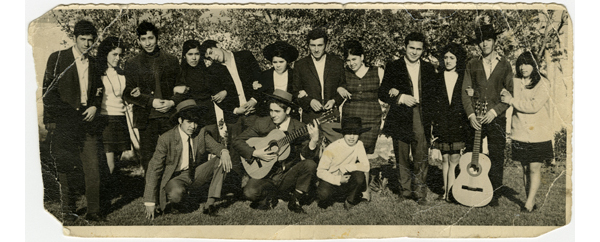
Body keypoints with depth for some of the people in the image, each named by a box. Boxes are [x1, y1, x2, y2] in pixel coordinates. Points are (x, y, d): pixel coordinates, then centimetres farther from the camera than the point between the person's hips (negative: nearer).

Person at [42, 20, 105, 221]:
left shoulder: (94, 63, 15)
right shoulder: (58, 58, 4)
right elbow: (48, 90, 2)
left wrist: (94, 106, 3)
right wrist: (50, 120, -4)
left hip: (87, 119, 3)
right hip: (64, 122, -2)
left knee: (93, 166, -4)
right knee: (66, 168, 2)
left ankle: (93, 211, 3)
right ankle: (67, 210, 14)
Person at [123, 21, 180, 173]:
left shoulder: (171, 61, 10)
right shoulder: (132, 64, 7)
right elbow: (127, 94, 3)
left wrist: (172, 102, -7)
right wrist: (151, 102, -10)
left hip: (169, 116, 0)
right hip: (146, 118, 0)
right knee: (148, 159, 2)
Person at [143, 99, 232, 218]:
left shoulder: (201, 133, -3)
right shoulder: (166, 139, -15)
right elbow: (154, 169, -14)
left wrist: (224, 152, -38)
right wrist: (150, 202, -20)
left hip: (195, 175, 5)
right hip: (175, 178, -5)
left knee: (222, 160, -15)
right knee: (177, 193, -39)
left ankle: (210, 204, -14)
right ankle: (176, 202, 0)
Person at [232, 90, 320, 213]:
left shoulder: (298, 128, -2)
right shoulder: (262, 123, -1)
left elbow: (308, 155, -12)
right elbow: (237, 141, 0)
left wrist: (314, 140, -31)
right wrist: (255, 153, -16)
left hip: (288, 176, 1)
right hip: (266, 175, -1)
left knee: (310, 164, -27)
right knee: (250, 193, -30)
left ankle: (295, 201, -5)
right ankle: (270, 196, 7)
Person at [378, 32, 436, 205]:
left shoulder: (428, 69, 14)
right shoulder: (393, 67, 7)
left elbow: (433, 94, 6)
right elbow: (382, 93, 4)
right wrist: (401, 98, -14)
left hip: (421, 118, 1)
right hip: (400, 118, -1)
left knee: (421, 156, -4)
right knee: (402, 157, 4)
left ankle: (420, 191, 7)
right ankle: (405, 190, 17)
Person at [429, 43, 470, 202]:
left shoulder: (464, 78, 3)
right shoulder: (438, 77, 6)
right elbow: (431, 101, 7)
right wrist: (430, 123, 2)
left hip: (458, 122, -1)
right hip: (441, 122, 2)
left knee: (454, 159, -4)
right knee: (445, 158, 7)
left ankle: (450, 193, 3)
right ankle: (446, 191, 15)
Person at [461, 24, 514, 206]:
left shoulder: (504, 65, 4)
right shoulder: (472, 65, 8)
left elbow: (511, 94, 1)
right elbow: (465, 91, 3)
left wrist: (495, 111, -12)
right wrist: (471, 115, -9)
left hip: (496, 118, -1)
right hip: (474, 118, 2)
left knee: (496, 158, 3)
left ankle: (494, 195, 14)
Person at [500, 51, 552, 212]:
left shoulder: (543, 84, -5)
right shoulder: (515, 82, 8)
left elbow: (534, 106, -16)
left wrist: (512, 101, -14)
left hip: (538, 134, -4)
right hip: (520, 134, 4)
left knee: (535, 168, -4)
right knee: (525, 169, 9)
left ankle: (529, 203, 2)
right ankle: (531, 202, 18)